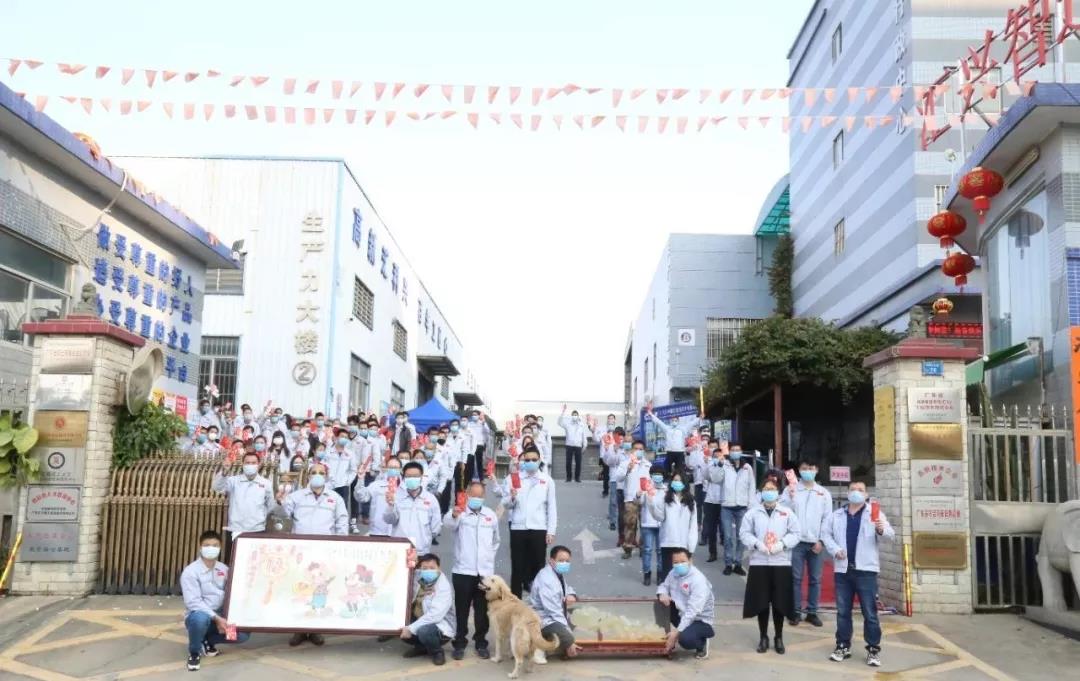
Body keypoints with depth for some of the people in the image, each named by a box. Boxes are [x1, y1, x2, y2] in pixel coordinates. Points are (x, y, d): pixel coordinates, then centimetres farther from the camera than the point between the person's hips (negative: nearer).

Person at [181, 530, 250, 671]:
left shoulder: (224, 569, 4)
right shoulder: (190, 572, -13)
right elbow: (193, 602, -21)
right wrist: (216, 618, -27)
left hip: (220, 616, 5)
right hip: (199, 614, -5)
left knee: (243, 634, -16)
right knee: (200, 618, -40)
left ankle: (207, 640, 12)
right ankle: (194, 652, -8)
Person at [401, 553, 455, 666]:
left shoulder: (444, 587, -21)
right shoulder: (419, 581, 0)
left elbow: (434, 615, -30)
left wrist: (411, 628, -30)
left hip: (440, 626, -7)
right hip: (420, 622, 7)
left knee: (423, 631, -35)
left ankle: (437, 652, -4)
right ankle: (421, 647, 13)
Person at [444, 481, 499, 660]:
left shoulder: (491, 515, 8)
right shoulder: (459, 512, -6)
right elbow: (448, 523, -31)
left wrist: (489, 557, 10)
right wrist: (453, 515, -53)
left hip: (485, 572, 3)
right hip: (463, 571, -3)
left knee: (482, 610, 10)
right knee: (462, 609, 5)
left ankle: (481, 644, 21)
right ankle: (460, 644, 15)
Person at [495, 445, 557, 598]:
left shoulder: (547, 480, 1)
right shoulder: (513, 478, 0)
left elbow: (551, 507, 3)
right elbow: (505, 504, 1)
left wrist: (551, 531, 0)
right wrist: (511, 498, -21)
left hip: (539, 529, 0)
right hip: (518, 528, 0)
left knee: (538, 566, 8)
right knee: (517, 567, 7)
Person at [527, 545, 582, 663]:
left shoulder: (558, 574, 4)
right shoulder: (547, 580, -24)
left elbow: (566, 588, 26)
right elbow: (555, 612, -27)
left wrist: (571, 595, -2)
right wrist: (568, 642, -26)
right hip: (544, 619, -11)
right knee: (567, 639, -29)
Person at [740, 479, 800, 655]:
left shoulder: (787, 513, 4)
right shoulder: (753, 512, 4)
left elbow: (795, 533, 2)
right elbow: (744, 533, 2)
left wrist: (782, 543, -14)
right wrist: (757, 544, -14)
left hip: (781, 562, 0)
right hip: (759, 562, 0)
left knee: (780, 602, 4)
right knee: (761, 602, 4)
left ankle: (779, 638, 19)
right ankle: (763, 637, 17)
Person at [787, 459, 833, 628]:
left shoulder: (824, 493, 7)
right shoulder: (791, 490, 1)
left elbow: (827, 518, 6)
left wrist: (821, 540, -2)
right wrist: (791, 498, -22)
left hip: (816, 542, 2)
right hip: (796, 541, -2)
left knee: (815, 579, 7)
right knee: (796, 578, 1)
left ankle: (812, 612, 16)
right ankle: (795, 612, 9)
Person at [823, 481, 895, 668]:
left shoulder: (875, 514, 2)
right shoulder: (836, 515, 12)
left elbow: (890, 535, -7)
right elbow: (826, 534, 12)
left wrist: (882, 530, -31)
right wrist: (835, 550, -6)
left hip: (865, 569, -3)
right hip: (843, 569, 3)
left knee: (870, 612, -2)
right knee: (843, 611, 9)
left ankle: (873, 649, 6)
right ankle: (843, 646, 18)